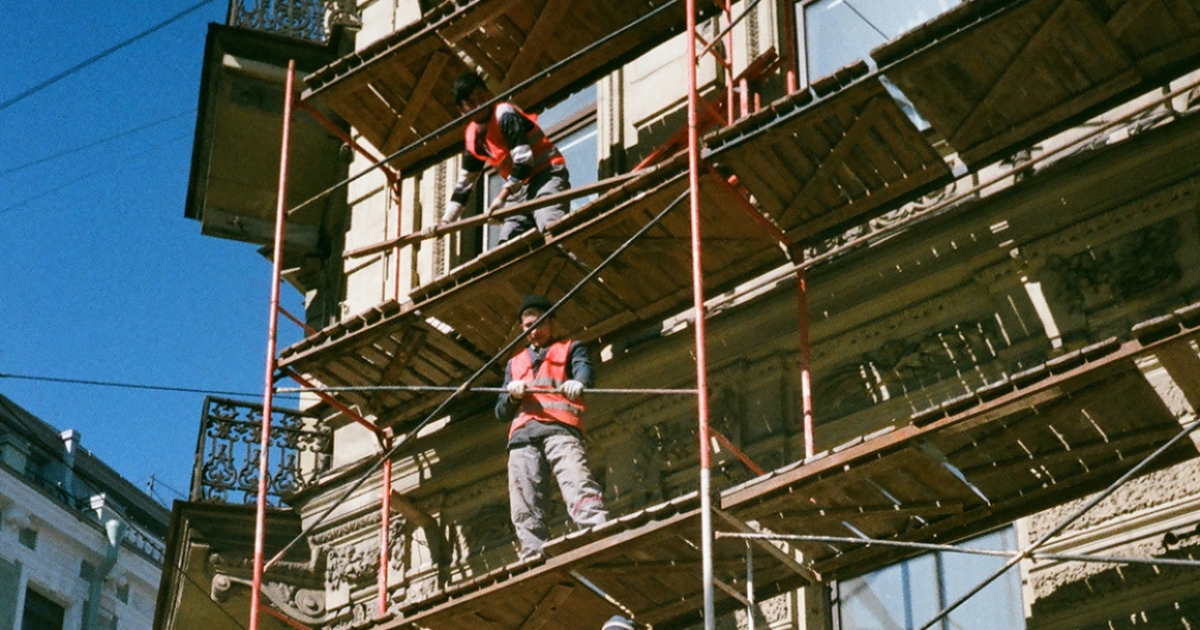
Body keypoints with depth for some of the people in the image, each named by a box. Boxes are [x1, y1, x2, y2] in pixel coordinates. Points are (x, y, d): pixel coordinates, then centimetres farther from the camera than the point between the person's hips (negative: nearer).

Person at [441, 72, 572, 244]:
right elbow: (465, 180, 19)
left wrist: (502, 196, -22)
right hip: (520, 187, 9)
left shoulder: (505, 114, -14)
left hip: (546, 174, -9)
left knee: (551, 227, -33)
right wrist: (447, 218, 14)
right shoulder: (472, 137, 10)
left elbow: (523, 159, -21)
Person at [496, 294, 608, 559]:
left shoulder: (570, 349, 23)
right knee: (524, 507, -12)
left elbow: (584, 370, -1)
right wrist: (513, 395, 3)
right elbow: (501, 412, 28)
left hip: (559, 428, -4)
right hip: (522, 435, 4)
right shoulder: (515, 363, 34)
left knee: (577, 484, -28)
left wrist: (577, 383, -27)